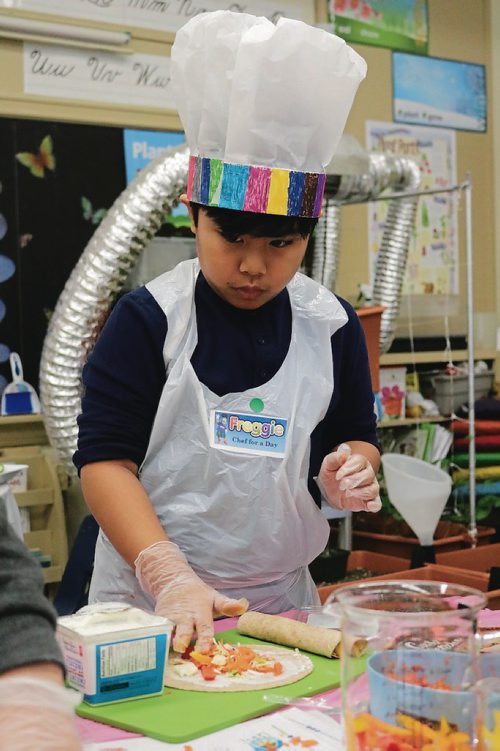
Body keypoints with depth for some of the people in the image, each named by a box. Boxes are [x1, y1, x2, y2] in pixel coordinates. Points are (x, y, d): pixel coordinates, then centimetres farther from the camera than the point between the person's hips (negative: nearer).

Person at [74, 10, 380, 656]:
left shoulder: (331, 325, 0)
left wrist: (351, 472, -11)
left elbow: (356, 435, 13)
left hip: (282, 597, 3)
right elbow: (104, 459, -12)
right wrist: (170, 579, -23)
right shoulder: (149, 318, -10)